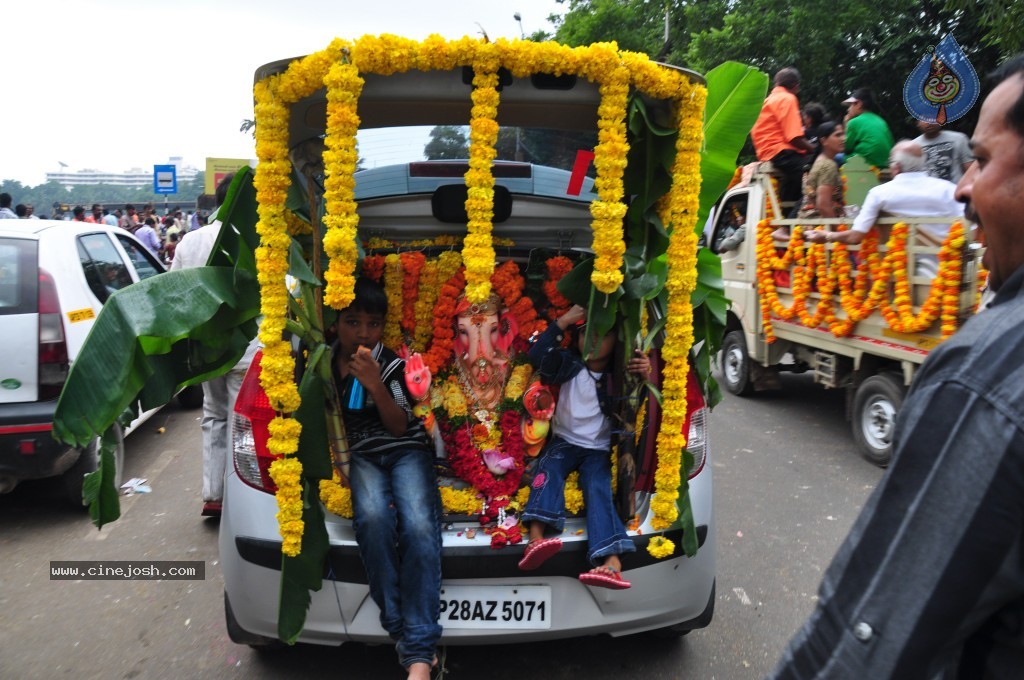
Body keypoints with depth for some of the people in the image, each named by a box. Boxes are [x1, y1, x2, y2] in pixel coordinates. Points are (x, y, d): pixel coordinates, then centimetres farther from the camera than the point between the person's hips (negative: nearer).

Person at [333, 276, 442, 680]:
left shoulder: (392, 364, 1)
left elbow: (400, 426, -3)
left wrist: (376, 386, -18)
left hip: (405, 450, -1)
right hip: (358, 456, 1)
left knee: (419, 527, -30)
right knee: (373, 516, -35)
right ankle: (397, 629, -22)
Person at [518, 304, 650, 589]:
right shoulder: (572, 365, 1)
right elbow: (538, 355, -15)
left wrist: (645, 377, -22)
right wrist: (565, 320, -19)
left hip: (599, 450, -1)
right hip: (565, 441, 1)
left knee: (598, 489, -28)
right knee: (549, 468, -31)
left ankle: (612, 562, -47)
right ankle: (536, 539, -50)